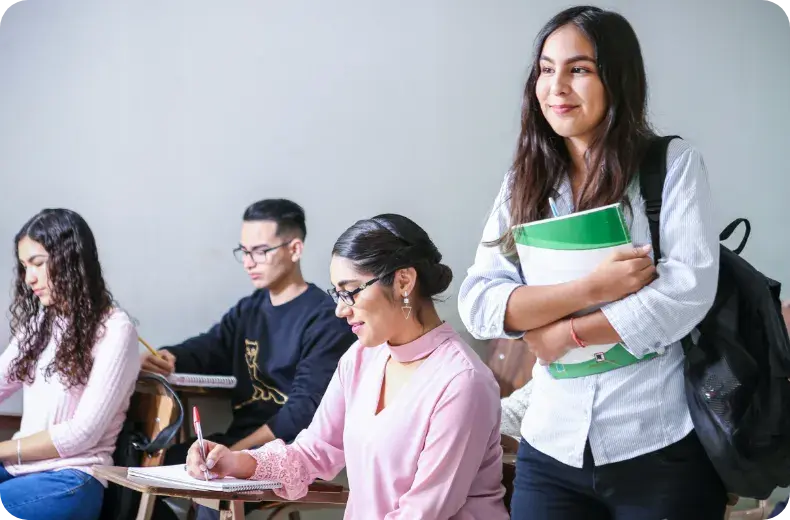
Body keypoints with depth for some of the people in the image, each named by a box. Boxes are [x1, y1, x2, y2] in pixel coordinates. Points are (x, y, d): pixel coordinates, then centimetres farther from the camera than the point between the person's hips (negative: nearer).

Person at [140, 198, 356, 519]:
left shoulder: (325, 319, -8)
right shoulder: (248, 310, 18)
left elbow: (306, 409, -16)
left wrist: (237, 452, -22)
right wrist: (162, 360, -16)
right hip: (239, 441, 8)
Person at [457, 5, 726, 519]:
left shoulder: (673, 163, -3)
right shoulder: (523, 184, 7)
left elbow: (690, 288, -14)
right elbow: (477, 304, -3)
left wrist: (567, 332, -10)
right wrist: (591, 288, -16)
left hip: (663, 448, -3)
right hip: (552, 450, 3)